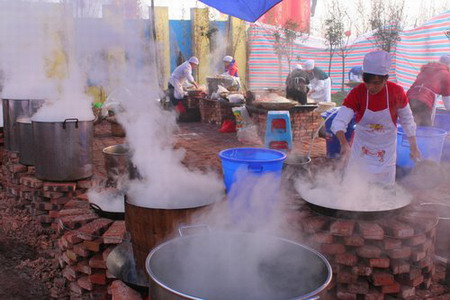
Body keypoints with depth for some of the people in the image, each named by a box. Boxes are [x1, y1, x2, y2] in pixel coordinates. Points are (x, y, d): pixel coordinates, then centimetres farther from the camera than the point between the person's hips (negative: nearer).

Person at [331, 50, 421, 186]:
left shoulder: (397, 92, -17)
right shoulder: (357, 93, -21)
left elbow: (407, 119, -1)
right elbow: (339, 121, -27)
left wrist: (413, 146, 4)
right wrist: (344, 143, -45)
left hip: (386, 153, 1)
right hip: (361, 149, 0)